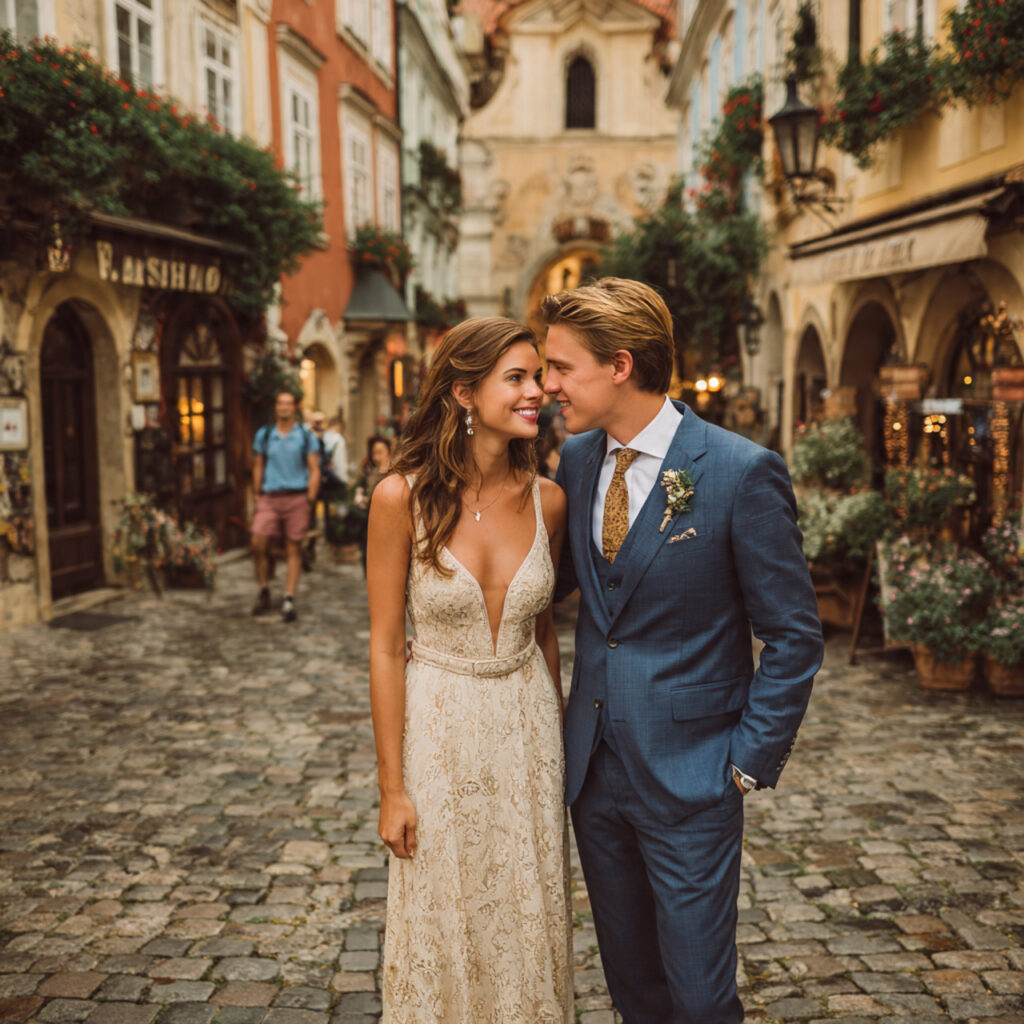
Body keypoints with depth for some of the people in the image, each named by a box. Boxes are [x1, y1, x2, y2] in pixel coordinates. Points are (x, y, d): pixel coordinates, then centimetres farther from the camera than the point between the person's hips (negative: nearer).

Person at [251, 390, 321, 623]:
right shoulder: (263, 435, 10)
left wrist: (309, 500, -5)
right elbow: (258, 467, 16)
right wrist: (257, 495, 8)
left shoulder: (306, 437, 4)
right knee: (258, 544, -8)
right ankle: (264, 592, 11)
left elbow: (314, 471, 3)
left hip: (296, 497, -2)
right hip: (269, 497, 2)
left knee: (293, 549, 0)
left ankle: (289, 600, 4)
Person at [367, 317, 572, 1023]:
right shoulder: (403, 496, -15)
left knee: (527, 924, 16)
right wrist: (392, 787, -8)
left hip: (526, 729, 3)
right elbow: (386, 647, -10)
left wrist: (556, 737, 14)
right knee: (442, 929, 13)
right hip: (438, 729, -3)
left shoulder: (547, 500, -4)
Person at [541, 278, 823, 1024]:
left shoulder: (743, 473, -16)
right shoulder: (577, 458, 1)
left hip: (688, 774, -5)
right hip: (594, 765, 5)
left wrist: (750, 762, -11)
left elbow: (794, 637, -10)